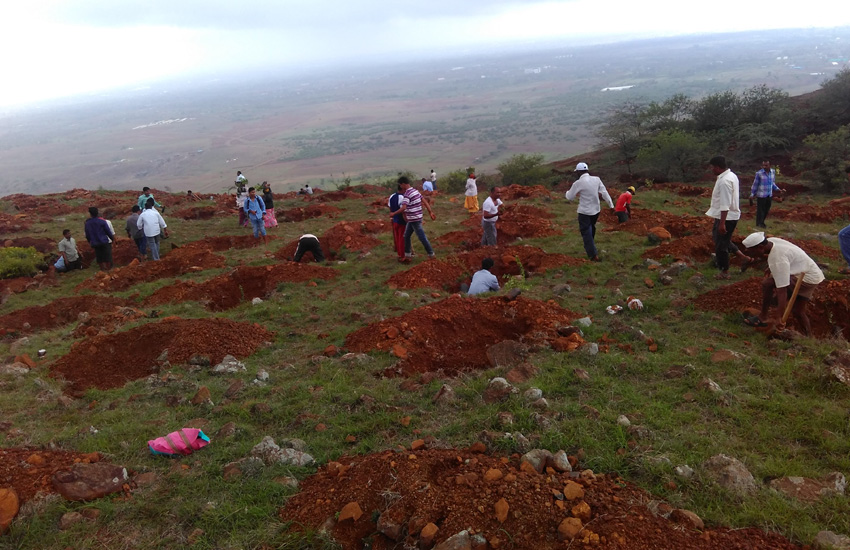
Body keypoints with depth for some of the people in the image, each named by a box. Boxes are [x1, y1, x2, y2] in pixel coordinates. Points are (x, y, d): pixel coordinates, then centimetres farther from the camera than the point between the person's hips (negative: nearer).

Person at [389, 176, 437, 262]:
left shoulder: (407, 194, -19)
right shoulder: (416, 191, 10)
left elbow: (403, 208, -29)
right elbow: (425, 202, 10)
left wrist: (393, 213, -17)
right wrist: (431, 212, 12)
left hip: (414, 219, -9)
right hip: (412, 219, 9)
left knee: (422, 237, 0)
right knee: (406, 236, 14)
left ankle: (431, 255, 10)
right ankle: (407, 256, 18)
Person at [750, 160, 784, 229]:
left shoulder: (773, 172, 0)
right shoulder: (759, 173, -14)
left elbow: (773, 183, 13)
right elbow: (755, 184, -6)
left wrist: (778, 189, 6)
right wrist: (752, 194, -5)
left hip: (769, 195, 5)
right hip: (761, 195, -5)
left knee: (766, 210, 14)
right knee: (760, 210, 4)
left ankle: (761, 222, 30)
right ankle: (759, 224, 20)